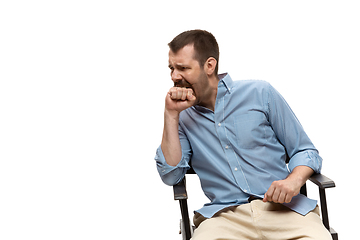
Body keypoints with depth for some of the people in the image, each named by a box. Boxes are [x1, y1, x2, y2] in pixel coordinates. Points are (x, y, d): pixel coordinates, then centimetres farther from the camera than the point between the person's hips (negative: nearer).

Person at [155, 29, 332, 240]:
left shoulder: (260, 93, 7)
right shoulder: (184, 117, 13)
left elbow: (305, 151, 9)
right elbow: (171, 176, 2)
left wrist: (294, 180, -13)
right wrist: (171, 113, 0)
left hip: (281, 206, -1)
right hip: (225, 215, 1)